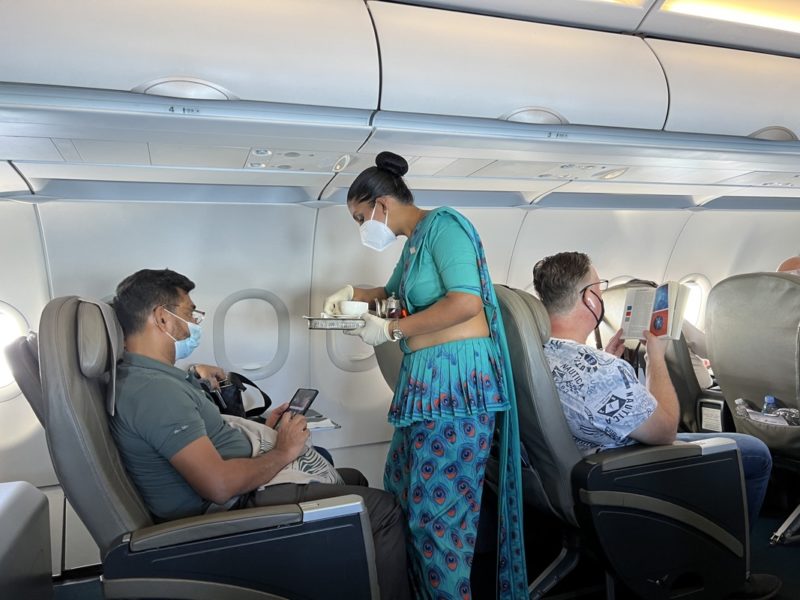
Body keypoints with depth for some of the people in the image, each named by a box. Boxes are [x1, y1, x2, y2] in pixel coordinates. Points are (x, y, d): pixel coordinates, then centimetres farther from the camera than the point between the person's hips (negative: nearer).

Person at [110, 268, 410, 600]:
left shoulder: (145, 376, 9)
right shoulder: (154, 389, -24)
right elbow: (220, 485, -31)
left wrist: (263, 430, 7)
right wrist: (283, 452, -16)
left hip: (238, 492, 11)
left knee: (354, 479, 21)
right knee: (383, 508, -7)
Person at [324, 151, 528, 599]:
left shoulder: (442, 223, -10)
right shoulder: (414, 240, 16)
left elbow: (466, 302, -23)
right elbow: (397, 292, 36)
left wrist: (390, 330, -15)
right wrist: (355, 293, 18)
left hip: (457, 379, -10)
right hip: (425, 378, 10)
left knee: (438, 508, -2)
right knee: (404, 491, 15)